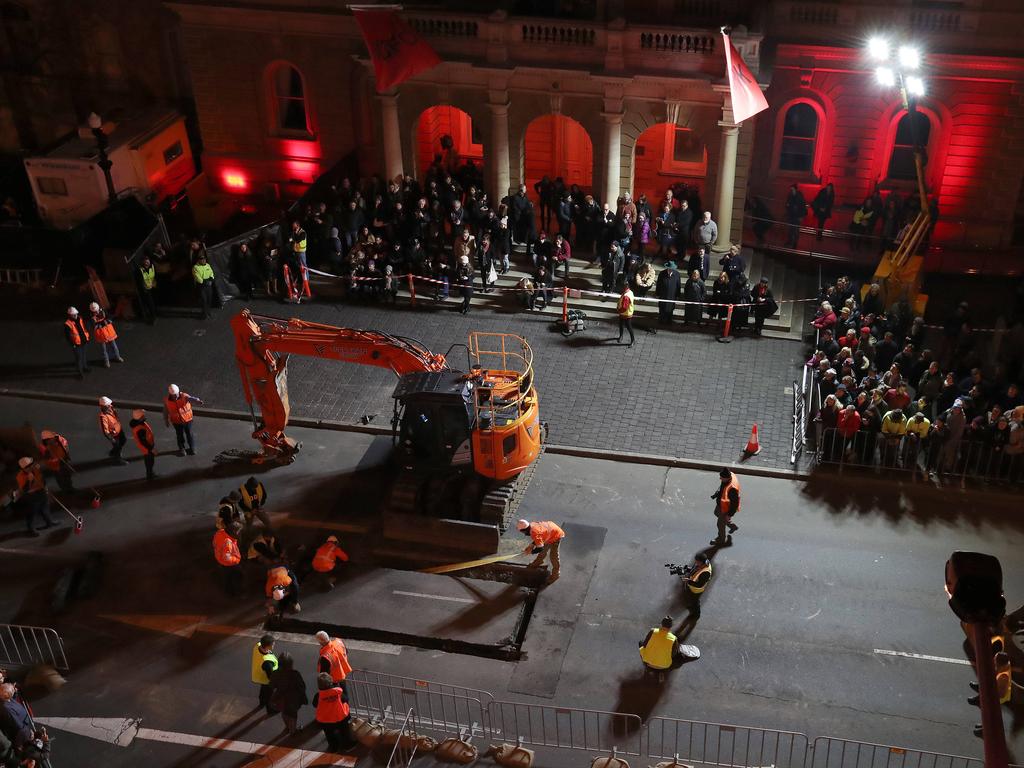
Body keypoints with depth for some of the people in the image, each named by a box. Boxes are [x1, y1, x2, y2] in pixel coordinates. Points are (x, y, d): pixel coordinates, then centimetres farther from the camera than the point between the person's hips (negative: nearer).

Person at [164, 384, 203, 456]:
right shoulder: (166, 400, -14)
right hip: (177, 421, 1)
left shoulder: (184, 396, -21)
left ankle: (192, 448, 34)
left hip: (187, 419, -1)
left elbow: (191, 399, -43)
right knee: (180, 435, 15)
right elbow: (166, 411, 2)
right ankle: (181, 449, 39)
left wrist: (197, 401, -65)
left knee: (189, 434, 13)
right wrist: (166, 421, 13)